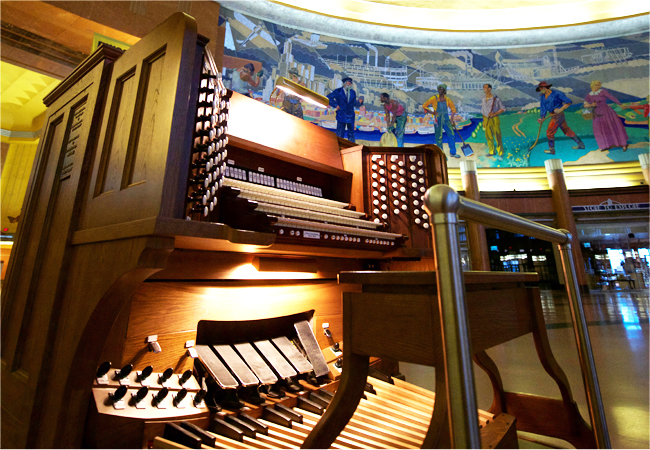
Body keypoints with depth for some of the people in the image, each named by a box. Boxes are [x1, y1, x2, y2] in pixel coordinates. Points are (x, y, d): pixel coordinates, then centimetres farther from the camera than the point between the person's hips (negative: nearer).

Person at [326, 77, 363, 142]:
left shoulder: (353, 93, 9)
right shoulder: (338, 91, -3)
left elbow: (354, 103, 15)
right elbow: (328, 98, -2)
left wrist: (359, 102, -5)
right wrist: (335, 105, -8)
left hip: (350, 117, 3)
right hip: (341, 116, -3)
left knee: (351, 134, 7)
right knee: (340, 135, 1)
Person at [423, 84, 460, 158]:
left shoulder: (447, 99, 3)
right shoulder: (434, 98, -7)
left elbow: (453, 109, 15)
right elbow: (424, 106, -4)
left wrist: (451, 119, 6)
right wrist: (432, 112, -13)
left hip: (446, 119, 4)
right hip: (438, 120, -3)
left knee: (451, 135, 3)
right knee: (439, 137, 1)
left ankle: (452, 153, 16)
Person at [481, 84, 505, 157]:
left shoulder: (496, 99, -8)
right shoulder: (483, 100, 10)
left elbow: (503, 108, -5)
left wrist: (494, 114, -18)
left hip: (494, 119, -5)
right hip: (486, 120, 5)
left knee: (497, 137, -4)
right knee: (488, 137, 9)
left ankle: (500, 153, 4)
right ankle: (491, 152, 22)